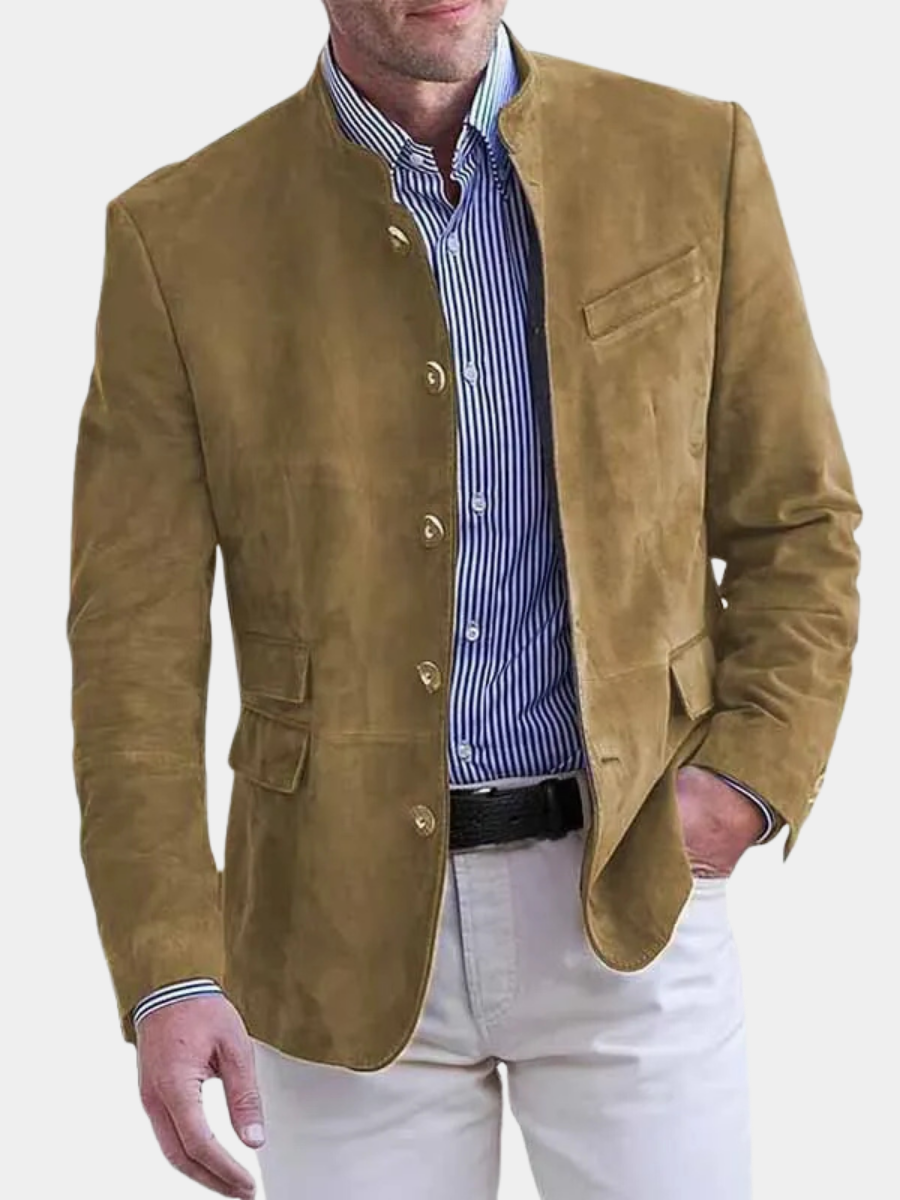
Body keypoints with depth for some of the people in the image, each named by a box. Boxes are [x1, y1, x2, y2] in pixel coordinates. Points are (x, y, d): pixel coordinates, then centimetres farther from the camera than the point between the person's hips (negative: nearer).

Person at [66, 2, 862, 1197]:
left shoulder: (690, 159, -3)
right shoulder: (180, 236, -5)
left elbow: (797, 524, 4)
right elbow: (137, 638, -6)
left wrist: (747, 784, -10)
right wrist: (166, 975, -15)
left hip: (629, 889, 0)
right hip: (344, 916, 0)